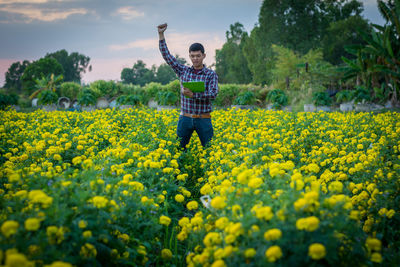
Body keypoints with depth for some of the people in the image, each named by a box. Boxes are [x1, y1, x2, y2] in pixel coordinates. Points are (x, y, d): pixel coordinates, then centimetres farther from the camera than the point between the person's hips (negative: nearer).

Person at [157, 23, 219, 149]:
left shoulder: (211, 74, -1)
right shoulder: (183, 71, 7)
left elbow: (213, 94, -14)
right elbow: (166, 56, 4)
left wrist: (193, 95, -25)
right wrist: (161, 34, -3)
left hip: (203, 119, -2)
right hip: (185, 118, 2)